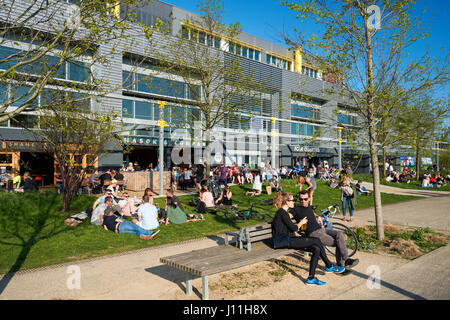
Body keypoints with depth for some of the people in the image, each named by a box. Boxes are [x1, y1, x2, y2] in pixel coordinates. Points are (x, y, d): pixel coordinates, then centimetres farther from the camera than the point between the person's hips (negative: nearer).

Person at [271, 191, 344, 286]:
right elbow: (293, 228, -13)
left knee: (316, 249, -5)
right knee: (316, 241, -13)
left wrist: (301, 238, 8)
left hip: (286, 240, 10)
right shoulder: (281, 212, -11)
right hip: (282, 241, -10)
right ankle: (329, 266, 1)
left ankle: (311, 278, 0)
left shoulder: (284, 213, 20)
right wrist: (301, 222, 6)